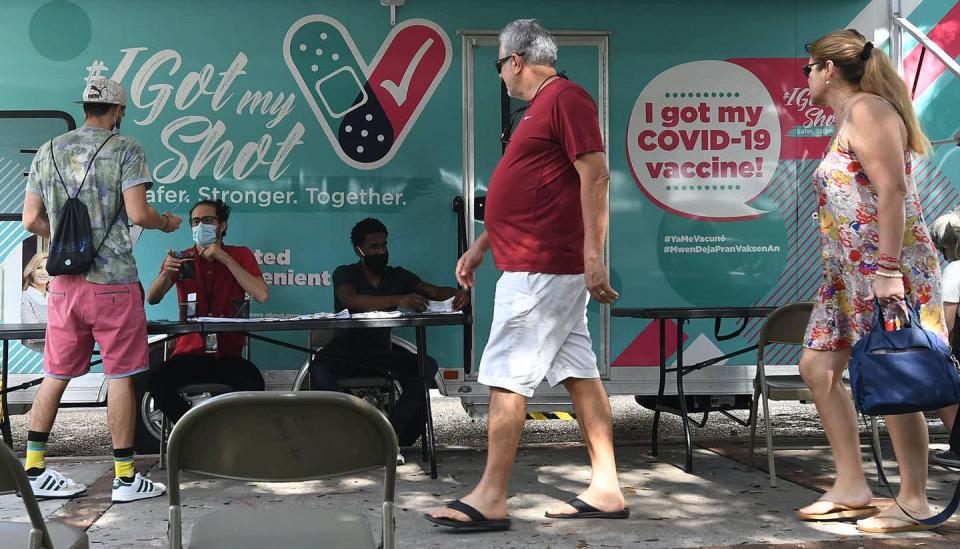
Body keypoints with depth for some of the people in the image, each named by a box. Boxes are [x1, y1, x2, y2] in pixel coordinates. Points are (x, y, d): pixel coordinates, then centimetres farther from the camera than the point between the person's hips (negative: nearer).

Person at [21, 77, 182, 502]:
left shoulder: (47, 152, 10)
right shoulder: (125, 149, -4)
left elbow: (31, 221, 9)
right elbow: (138, 213, -13)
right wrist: (166, 223, 6)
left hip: (64, 280, 5)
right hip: (112, 281, -5)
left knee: (55, 374, 12)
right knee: (120, 375, 1)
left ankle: (33, 469, 14)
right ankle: (124, 477, 6)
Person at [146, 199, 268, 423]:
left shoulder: (240, 255, 7)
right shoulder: (182, 259, 9)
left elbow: (261, 295, -10)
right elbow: (152, 299, -2)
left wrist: (225, 259, -13)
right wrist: (166, 272, -23)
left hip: (228, 356, -1)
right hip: (189, 353, 1)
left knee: (253, 384, -32)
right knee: (156, 382, -29)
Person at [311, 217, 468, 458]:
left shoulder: (397, 276, 13)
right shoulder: (344, 274, 1)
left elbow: (434, 291, 2)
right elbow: (351, 300, -22)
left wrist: (456, 293, -23)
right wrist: (398, 300, -36)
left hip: (381, 352, 3)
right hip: (345, 349, -3)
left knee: (427, 366, -24)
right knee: (320, 370, -36)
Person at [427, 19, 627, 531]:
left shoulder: (565, 98, -10)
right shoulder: (541, 106, 21)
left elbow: (595, 174, -19)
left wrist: (593, 254, -24)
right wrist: (480, 247, 25)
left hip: (540, 268, -10)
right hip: (546, 265, 10)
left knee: (505, 375, -9)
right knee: (578, 371, 9)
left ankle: (491, 498, -5)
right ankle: (605, 489, 14)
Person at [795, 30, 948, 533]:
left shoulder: (866, 109, -9)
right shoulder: (846, 120, 20)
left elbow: (892, 189, -19)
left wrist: (887, 267, -25)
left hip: (887, 266, -11)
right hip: (849, 269, 11)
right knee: (818, 368, 10)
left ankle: (913, 503, 4)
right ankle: (851, 487, 16)